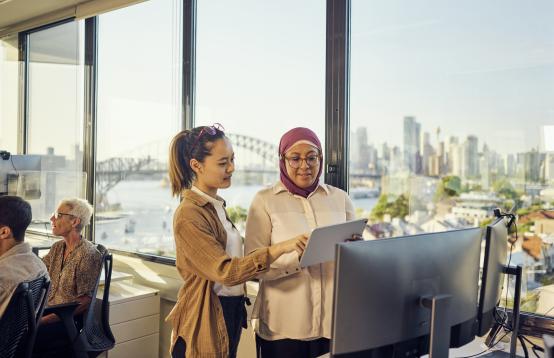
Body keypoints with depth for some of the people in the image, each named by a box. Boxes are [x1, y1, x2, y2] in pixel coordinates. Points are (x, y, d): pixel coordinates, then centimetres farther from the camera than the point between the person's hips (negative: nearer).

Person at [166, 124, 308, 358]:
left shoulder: (216, 206, 9)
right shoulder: (189, 215, -20)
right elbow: (225, 271, -27)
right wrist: (279, 249, -35)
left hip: (230, 314, 8)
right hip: (205, 321, -8)